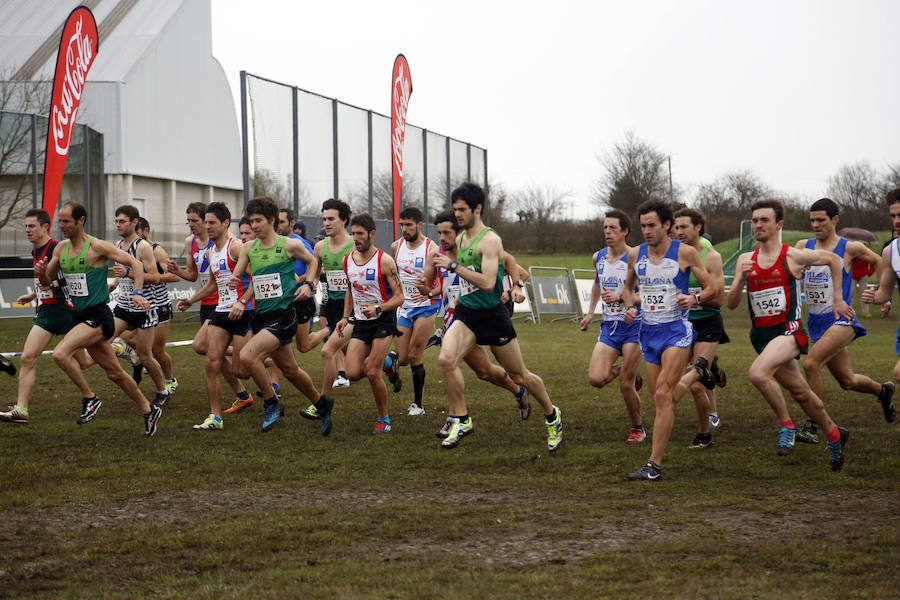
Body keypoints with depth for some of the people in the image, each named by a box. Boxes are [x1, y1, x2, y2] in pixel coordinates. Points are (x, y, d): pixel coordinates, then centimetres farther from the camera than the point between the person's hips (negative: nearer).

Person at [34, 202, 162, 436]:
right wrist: (42, 272, -5)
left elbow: (135, 263, -11)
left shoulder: (97, 247, -11)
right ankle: (148, 410, 26)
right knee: (115, 373, 12)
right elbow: (46, 282, 18)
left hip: (98, 317, -7)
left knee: (60, 354, -24)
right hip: (80, 316, 7)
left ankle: (90, 399, -9)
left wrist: (138, 293, -22)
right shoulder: (61, 249, 9)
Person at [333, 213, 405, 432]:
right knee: (353, 374, -7)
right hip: (360, 323, 6)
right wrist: (345, 317, 12)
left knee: (372, 373, -13)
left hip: (383, 321, -5)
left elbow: (399, 297, -12)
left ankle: (384, 419, 6)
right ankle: (385, 363, 25)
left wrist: (378, 309, -27)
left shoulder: (384, 261, -12)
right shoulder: (348, 260, 6)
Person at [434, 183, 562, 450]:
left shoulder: (490, 240, -16)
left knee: (520, 376, 7)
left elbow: (488, 283, -27)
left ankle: (552, 416, 31)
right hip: (466, 312, 6)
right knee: (446, 359, -21)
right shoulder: (460, 238, 9)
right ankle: (461, 420, -9)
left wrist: (453, 266, -28)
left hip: (492, 315, -6)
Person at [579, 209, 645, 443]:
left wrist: (620, 297, -26)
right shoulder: (598, 257, 7)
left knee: (626, 385, -5)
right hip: (609, 325, 5)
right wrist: (590, 313, 23)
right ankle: (621, 370, 23)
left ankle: (637, 428, 18)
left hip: (632, 325, -5)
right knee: (596, 379, -11)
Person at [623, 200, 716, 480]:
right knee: (661, 400, 6)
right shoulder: (635, 255, 6)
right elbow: (628, 287, 22)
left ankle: (654, 464, -19)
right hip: (648, 331, 5)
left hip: (676, 330, -5)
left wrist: (694, 299, -20)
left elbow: (711, 289, 0)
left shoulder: (685, 253, -6)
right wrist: (630, 307, 2)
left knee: (662, 396, -16)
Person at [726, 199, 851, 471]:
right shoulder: (746, 260, 6)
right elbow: (731, 304, 4)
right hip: (761, 334, 6)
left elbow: (833, 259, 10)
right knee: (800, 392, 14)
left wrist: (837, 299, 12)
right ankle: (834, 434, 35)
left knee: (758, 373, -31)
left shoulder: (794, 257, -6)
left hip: (788, 330, -5)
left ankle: (786, 426, -13)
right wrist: (741, 278, -14)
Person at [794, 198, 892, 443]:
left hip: (841, 319, -5)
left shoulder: (850, 248, -2)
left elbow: (881, 262, 11)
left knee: (811, 363, -27)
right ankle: (883, 390, 45)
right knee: (847, 381, 14)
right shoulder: (803, 246, 8)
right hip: (816, 321, 5)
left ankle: (812, 425, -19)